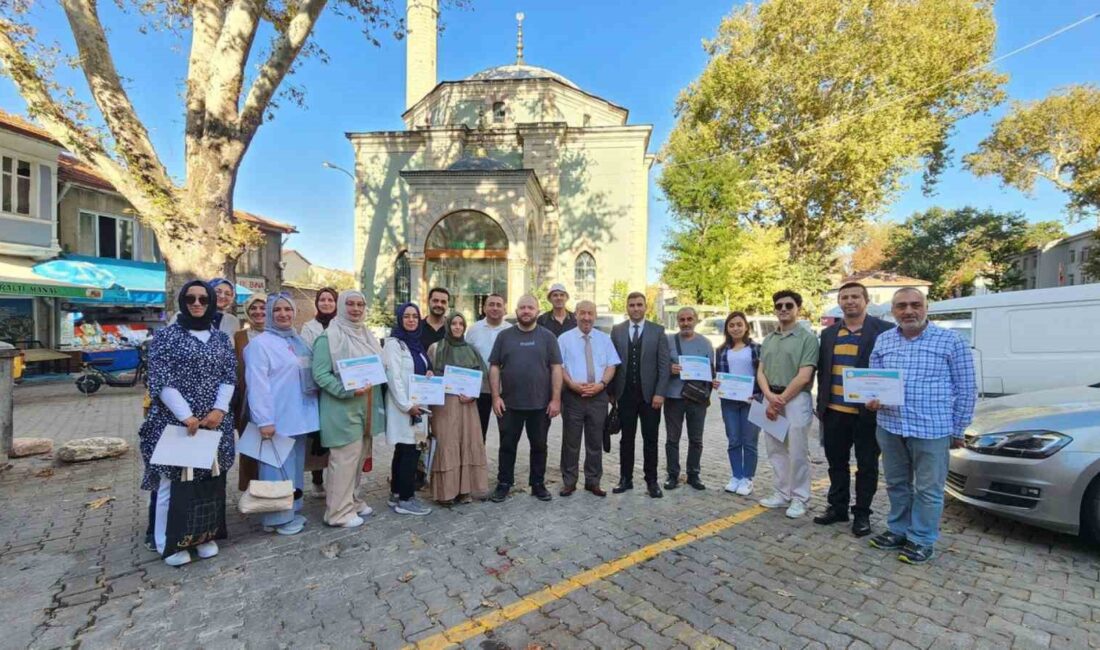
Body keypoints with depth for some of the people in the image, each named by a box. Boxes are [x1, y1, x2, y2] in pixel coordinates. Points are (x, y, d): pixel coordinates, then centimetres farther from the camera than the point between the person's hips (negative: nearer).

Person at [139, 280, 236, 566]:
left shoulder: (221, 337, 10)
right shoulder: (167, 335, -1)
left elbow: (230, 375, 5)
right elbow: (161, 380, -8)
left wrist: (219, 409, -9)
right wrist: (186, 415, -15)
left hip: (214, 421, 3)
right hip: (175, 421, -3)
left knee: (209, 477, 9)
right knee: (172, 480, 4)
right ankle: (169, 543, 20)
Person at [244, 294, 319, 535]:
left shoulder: (298, 341, 14)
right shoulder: (260, 343, -9)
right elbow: (257, 384, -15)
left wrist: (308, 410, 17)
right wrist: (264, 420, -19)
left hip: (299, 415, 7)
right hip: (277, 418, -7)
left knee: (295, 464, 15)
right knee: (278, 467, 1)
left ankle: (292, 511, 28)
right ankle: (277, 518, 15)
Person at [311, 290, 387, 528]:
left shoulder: (367, 335, 12)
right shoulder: (328, 337, -11)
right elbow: (320, 374, -16)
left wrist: (378, 380, 2)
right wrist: (348, 391, -24)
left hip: (367, 407, 8)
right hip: (343, 408, -8)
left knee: (359, 457, 16)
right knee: (344, 459, -3)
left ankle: (352, 500, 31)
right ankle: (339, 511, 11)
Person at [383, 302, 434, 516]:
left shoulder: (416, 342, 15)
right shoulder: (393, 343, -9)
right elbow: (393, 377, -16)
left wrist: (429, 375, 2)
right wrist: (406, 405, -19)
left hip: (417, 404, 8)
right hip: (402, 406, -8)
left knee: (404, 451, 14)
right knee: (410, 451, -6)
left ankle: (397, 494, 24)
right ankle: (405, 499, 5)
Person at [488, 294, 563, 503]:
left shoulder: (547, 336, 1)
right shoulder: (504, 336, 3)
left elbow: (556, 369, -1)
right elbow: (494, 368, 3)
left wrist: (556, 399, -7)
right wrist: (496, 396, -5)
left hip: (540, 404, 0)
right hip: (509, 404, 0)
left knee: (539, 446, 12)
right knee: (507, 445, 11)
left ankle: (538, 484, 28)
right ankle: (503, 484, 26)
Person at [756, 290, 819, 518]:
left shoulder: (807, 337, -6)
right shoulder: (768, 340, 13)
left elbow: (804, 376, -12)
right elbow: (760, 372, 8)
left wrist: (781, 400, -11)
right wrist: (769, 397, -9)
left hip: (796, 400, -6)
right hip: (771, 399, 6)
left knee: (797, 452, 2)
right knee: (776, 451, 12)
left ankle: (799, 498, 18)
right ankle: (782, 494, 25)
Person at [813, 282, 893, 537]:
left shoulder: (883, 330, -5)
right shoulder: (829, 333, 9)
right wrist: (821, 404, 9)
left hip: (868, 412, -4)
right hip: (834, 411, 4)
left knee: (867, 465, 9)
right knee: (836, 463, 14)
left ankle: (862, 513, 23)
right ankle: (837, 507, 28)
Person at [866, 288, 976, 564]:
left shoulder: (950, 341, -4)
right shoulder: (883, 341, 6)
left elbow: (966, 389, 0)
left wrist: (957, 430, 0)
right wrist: (872, 399, -7)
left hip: (932, 429, -4)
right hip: (890, 427, 4)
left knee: (928, 489, 8)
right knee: (896, 484, 17)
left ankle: (922, 541, 23)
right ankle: (898, 531, 32)